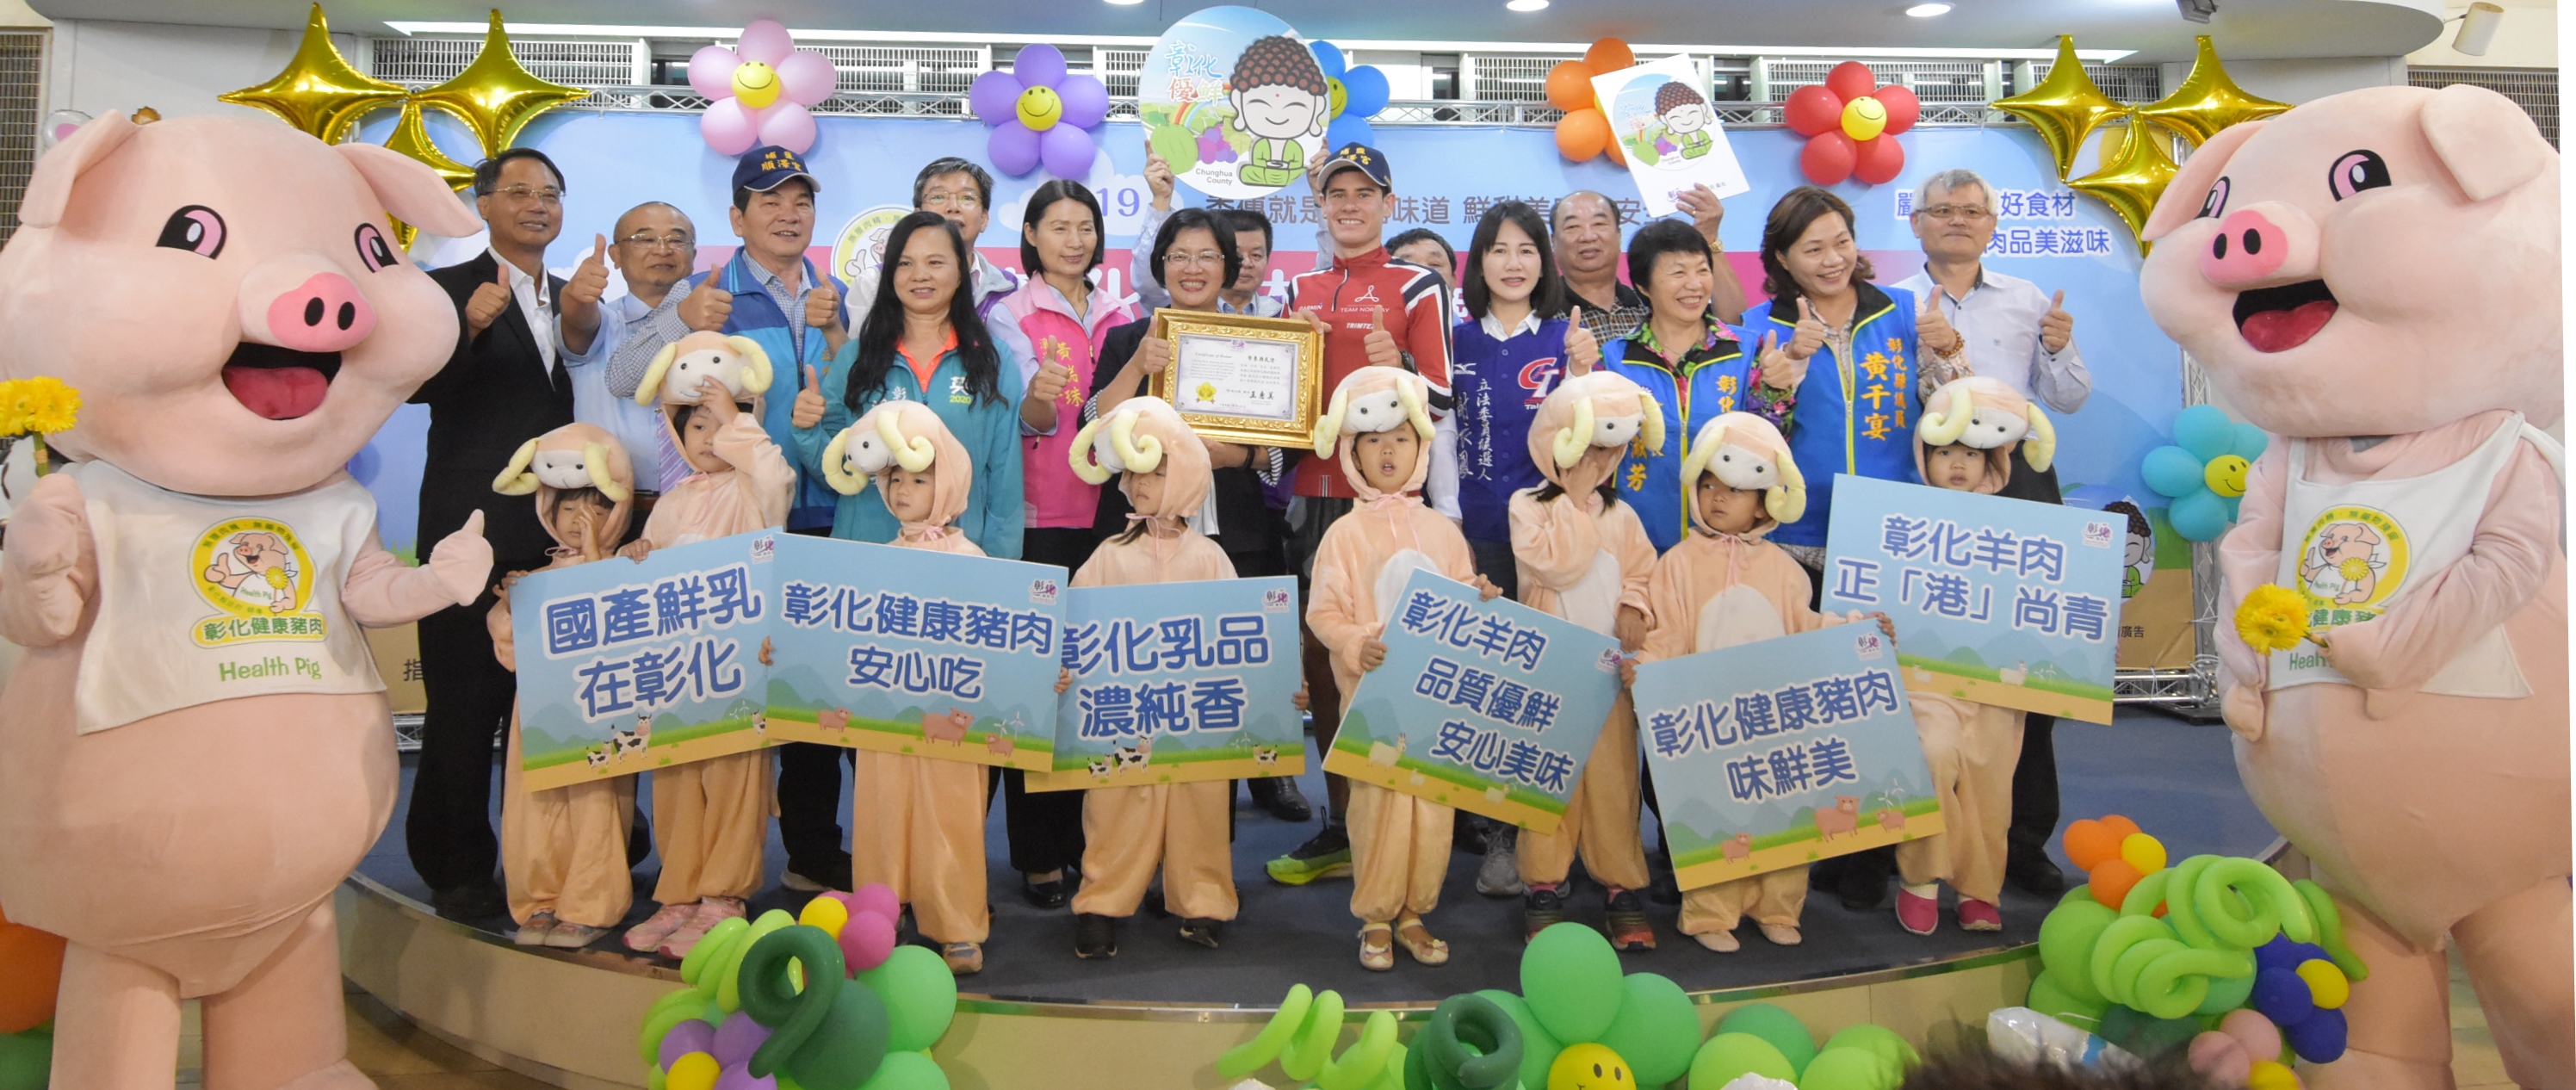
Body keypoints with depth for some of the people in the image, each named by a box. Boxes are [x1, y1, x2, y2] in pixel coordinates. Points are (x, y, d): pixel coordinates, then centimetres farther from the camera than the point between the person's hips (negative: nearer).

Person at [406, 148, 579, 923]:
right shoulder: (450, 290, 0)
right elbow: (419, 385, -16)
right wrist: (470, 328, -30)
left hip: (557, 534, 5)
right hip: (476, 531, -5)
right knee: (466, 708, 1)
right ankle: (458, 872, 12)